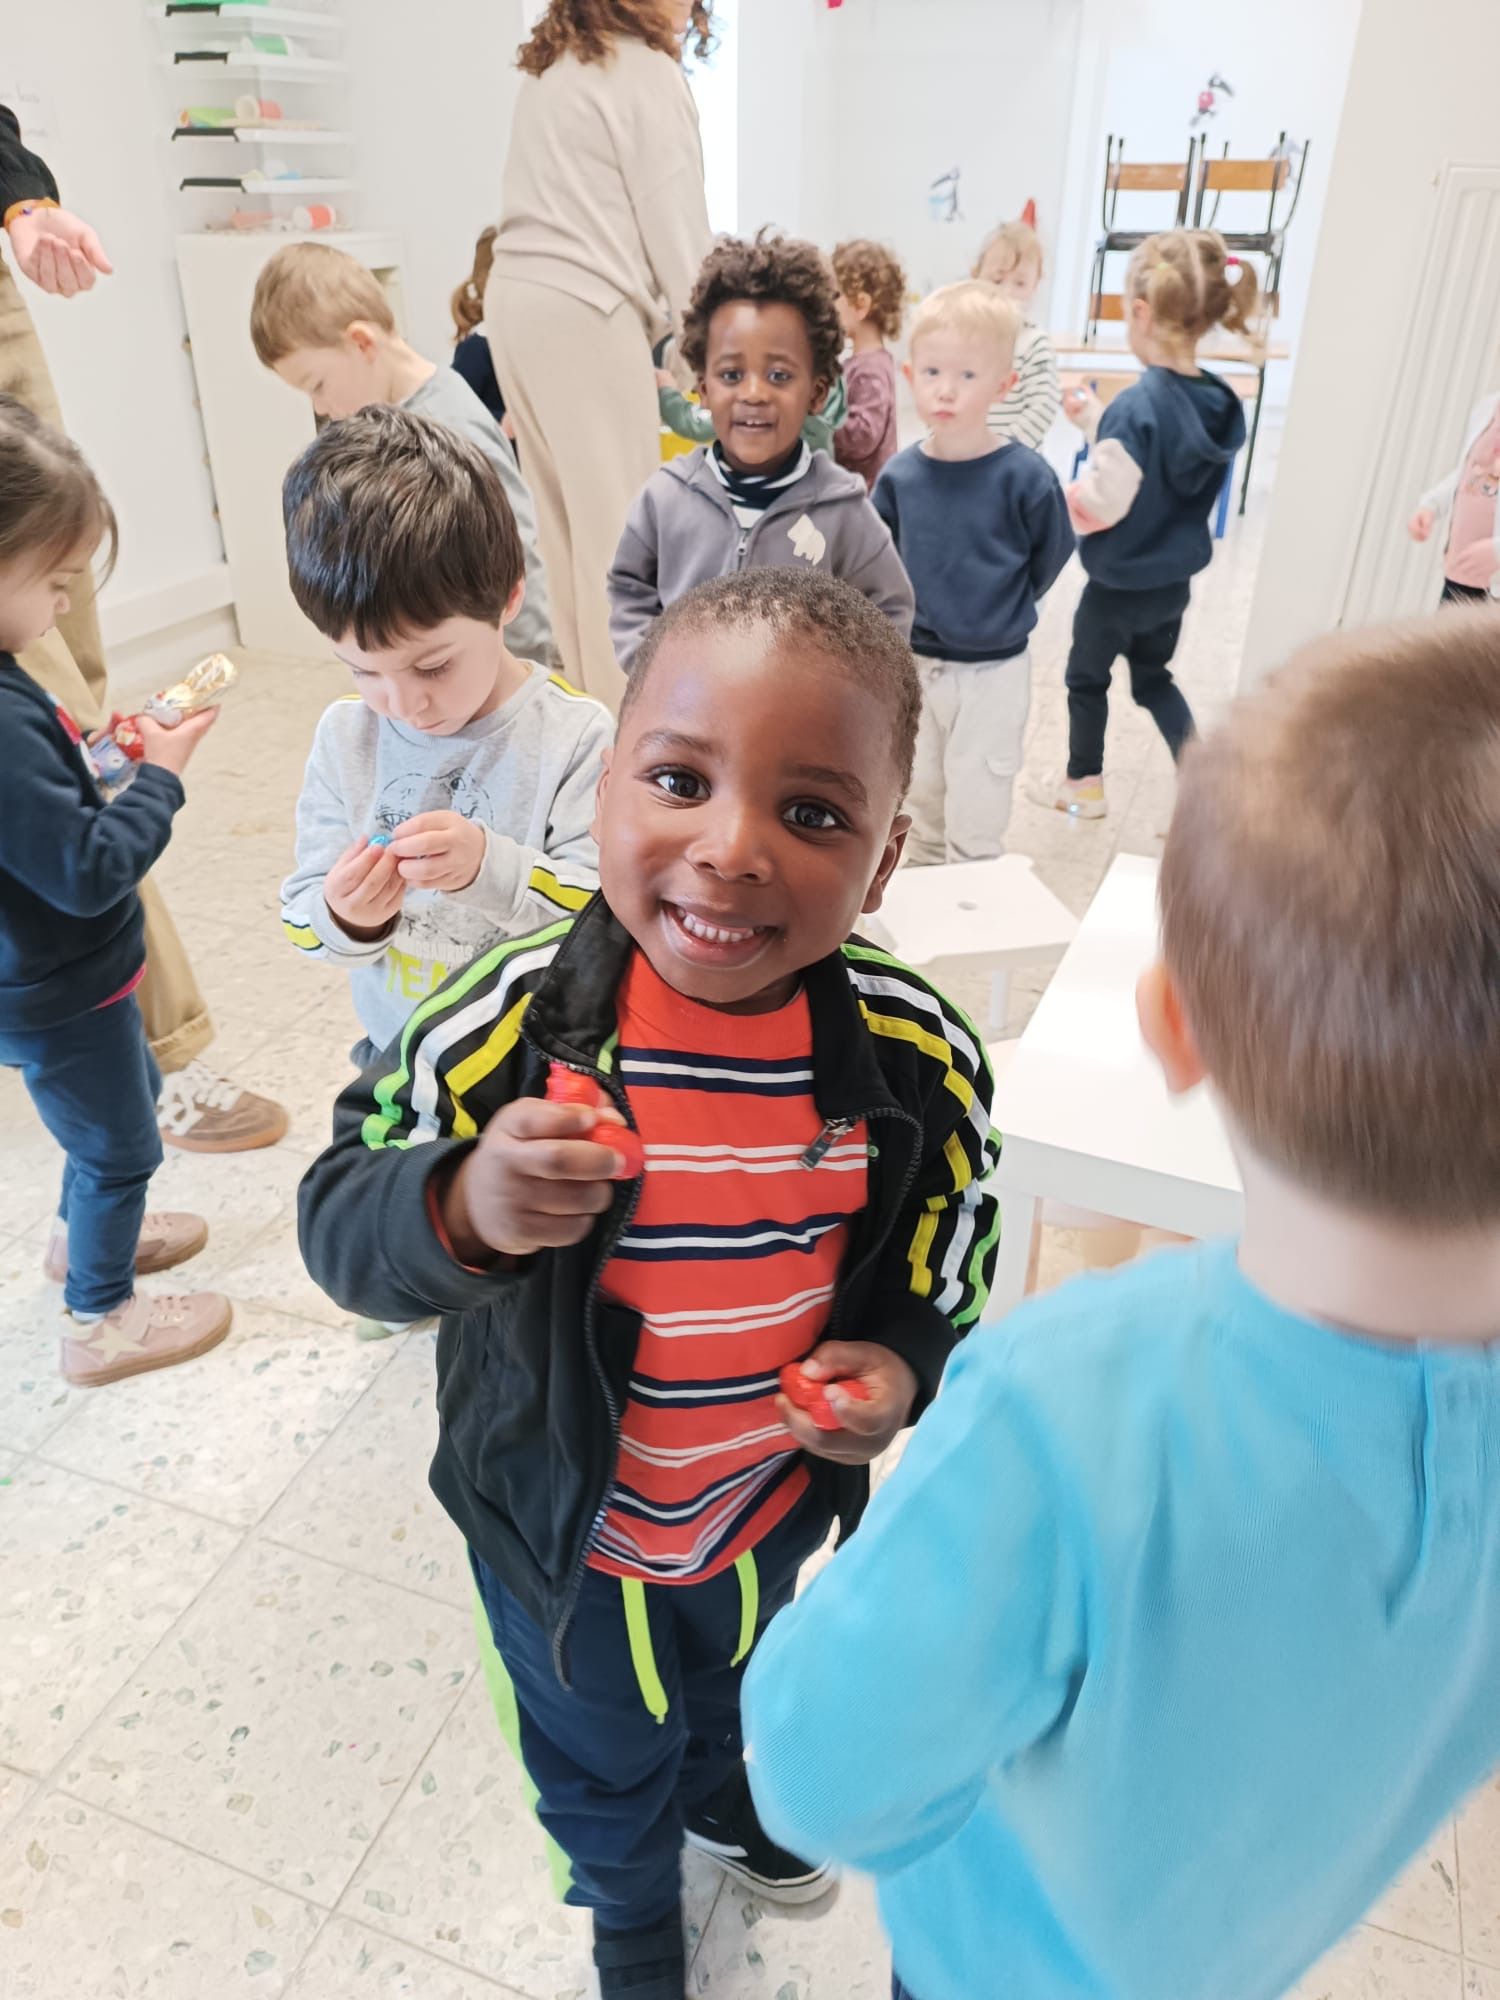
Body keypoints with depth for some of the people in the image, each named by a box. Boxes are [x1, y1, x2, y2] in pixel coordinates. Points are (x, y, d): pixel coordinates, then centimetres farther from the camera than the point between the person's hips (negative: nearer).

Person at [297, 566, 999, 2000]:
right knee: (601, 1761, 30)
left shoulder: (914, 1049, -23)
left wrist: (905, 1364, -23)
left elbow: (950, 1247, -5)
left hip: (775, 1503, 3)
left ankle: (724, 1796, 75)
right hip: (562, 1529, -2)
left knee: (738, 1693, 38)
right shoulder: (508, 1023, -30)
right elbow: (341, 1222, -21)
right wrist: (463, 1215, -41)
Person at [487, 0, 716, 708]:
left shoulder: (549, 67, 21)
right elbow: (676, 227, -5)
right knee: (620, 524, -5)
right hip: (584, 312, -8)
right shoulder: (646, 71, -3)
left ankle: (584, 689, 19)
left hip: (515, 296, 9)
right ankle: (623, 713, -1)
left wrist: (669, 323, 13)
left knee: (565, 517, 11)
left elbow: (573, 206, 16)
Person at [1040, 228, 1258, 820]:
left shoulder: (1137, 404, -26)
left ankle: (1085, 786, 31)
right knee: (1154, 678, 24)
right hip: (1174, 579, 7)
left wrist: (1070, 489, -8)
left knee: (1086, 678, 16)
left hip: (1119, 583, -7)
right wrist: (1096, 421, 8)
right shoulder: (1216, 401, -2)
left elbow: (1106, 504, -27)